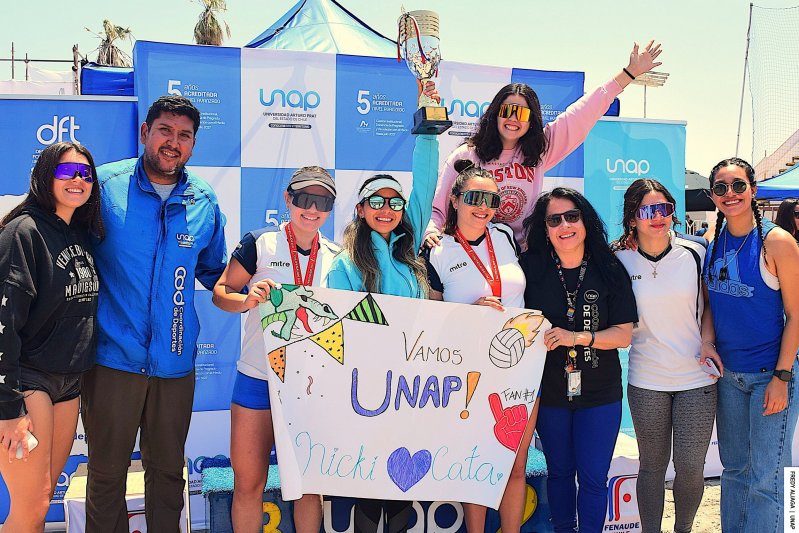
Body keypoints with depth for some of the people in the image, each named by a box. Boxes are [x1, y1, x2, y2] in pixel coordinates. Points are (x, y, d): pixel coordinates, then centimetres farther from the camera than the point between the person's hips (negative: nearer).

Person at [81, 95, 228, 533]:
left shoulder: (205, 204, 4)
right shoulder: (104, 185, -4)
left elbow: (214, 272, 18)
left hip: (174, 361, 2)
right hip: (113, 358, -2)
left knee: (167, 468, 16)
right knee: (107, 471, 11)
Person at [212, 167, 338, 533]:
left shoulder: (337, 256, 4)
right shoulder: (260, 244, -6)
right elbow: (221, 293, -2)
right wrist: (246, 300, -22)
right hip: (258, 379, -2)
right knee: (248, 483, 6)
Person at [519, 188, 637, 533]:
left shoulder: (610, 271, -7)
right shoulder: (531, 268, -6)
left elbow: (623, 335, -9)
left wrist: (577, 337, -22)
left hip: (599, 393, -1)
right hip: (549, 391, 1)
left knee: (593, 477, 5)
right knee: (559, 471, 17)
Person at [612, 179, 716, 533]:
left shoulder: (695, 254, -2)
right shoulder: (620, 261, -4)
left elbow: (707, 308, 10)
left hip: (697, 379, 1)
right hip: (646, 381, 0)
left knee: (690, 468, 3)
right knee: (652, 465, 9)